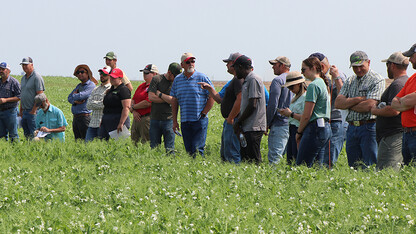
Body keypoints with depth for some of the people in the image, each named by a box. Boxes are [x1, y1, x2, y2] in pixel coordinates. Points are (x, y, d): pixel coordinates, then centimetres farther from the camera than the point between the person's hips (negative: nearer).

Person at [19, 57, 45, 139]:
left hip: (33, 111, -8)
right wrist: (21, 110, 18)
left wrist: (33, 110, -17)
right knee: (26, 134, 9)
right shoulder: (23, 78, 16)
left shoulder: (37, 77, -11)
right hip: (24, 111, 8)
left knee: (33, 135, -8)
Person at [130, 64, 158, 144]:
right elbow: (133, 99, 18)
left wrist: (133, 107, -5)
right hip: (137, 117, 9)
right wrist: (133, 111, -2)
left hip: (147, 118, -9)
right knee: (134, 142, 8)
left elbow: (148, 103, -18)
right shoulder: (141, 86, 19)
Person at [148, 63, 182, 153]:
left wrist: (160, 94, -4)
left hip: (169, 120, 0)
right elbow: (151, 97, -6)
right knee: (154, 148, 3)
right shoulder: (157, 79, 4)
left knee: (170, 149, -4)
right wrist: (168, 99, -6)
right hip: (155, 119, 0)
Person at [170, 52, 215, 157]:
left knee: (197, 149, -10)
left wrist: (203, 114, -6)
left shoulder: (202, 78, -2)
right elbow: (174, 101, 14)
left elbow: (212, 97, -1)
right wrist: (174, 121, 9)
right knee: (188, 150, 4)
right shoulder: (177, 80, 10)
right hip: (185, 121, 4)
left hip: (200, 121, -4)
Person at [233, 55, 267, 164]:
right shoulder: (246, 81, 20)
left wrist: (238, 122, -9)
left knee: (253, 161, -11)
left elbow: (252, 106, -16)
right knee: (244, 158, 9)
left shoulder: (254, 80, -10)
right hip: (247, 128, 10)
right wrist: (239, 124, 11)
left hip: (254, 128, -10)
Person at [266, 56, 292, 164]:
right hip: (292, 123, 8)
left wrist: (267, 123, -7)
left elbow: (273, 104, -13)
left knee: (274, 157, -11)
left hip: (280, 124, -8)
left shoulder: (278, 81, -8)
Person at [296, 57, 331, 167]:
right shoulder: (324, 83, 18)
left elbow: (307, 115, -14)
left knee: (301, 167, -11)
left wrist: (299, 132, -2)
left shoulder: (313, 86, -11)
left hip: (315, 128, -10)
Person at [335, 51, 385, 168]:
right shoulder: (350, 81, 16)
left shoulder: (377, 80, -5)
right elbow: (338, 103, 4)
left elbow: (368, 106, -15)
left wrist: (348, 104, -1)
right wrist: (358, 99, -9)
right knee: (353, 166, 8)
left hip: (369, 127, -6)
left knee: (369, 168, -8)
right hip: (352, 127, 6)